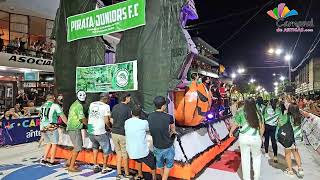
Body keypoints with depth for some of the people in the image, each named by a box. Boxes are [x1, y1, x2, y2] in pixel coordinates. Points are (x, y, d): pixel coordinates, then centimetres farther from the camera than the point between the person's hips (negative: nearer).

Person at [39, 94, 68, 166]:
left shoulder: (42, 106, 13)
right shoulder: (55, 106, -7)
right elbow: (63, 117, -7)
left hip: (43, 127, 7)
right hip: (51, 128, -7)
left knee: (48, 143, 20)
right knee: (54, 144, 4)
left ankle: (44, 159, 19)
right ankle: (52, 161, 8)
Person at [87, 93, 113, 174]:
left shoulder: (92, 104, 8)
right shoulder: (106, 106, -10)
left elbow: (89, 117, 15)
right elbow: (106, 121, -15)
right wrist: (110, 127, 3)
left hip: (90, 131, 6)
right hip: (101, 132, -6)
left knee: (95, 147, 30)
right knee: (106, 149, 15)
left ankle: (95, 166, 28)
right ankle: (104, 168, 24)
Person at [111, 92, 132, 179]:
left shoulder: (115, 107, 5)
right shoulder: (128, 108, -12)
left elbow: (112, 120, 10)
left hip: (114, 133, 5)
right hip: (123, 134, -5)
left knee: (119, 153, 17)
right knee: (125, 154, 10)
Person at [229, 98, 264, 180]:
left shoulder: (241, 112, -5)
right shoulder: (258, 113, -1)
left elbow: (235, 124, -2)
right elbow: (262, 127, 2)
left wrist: (231, 132, 16)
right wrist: (260, 136, 19)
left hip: (244, 138, -1)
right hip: (256, 138, 1)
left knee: (245, 158, 12)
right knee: (256, 157, 23)